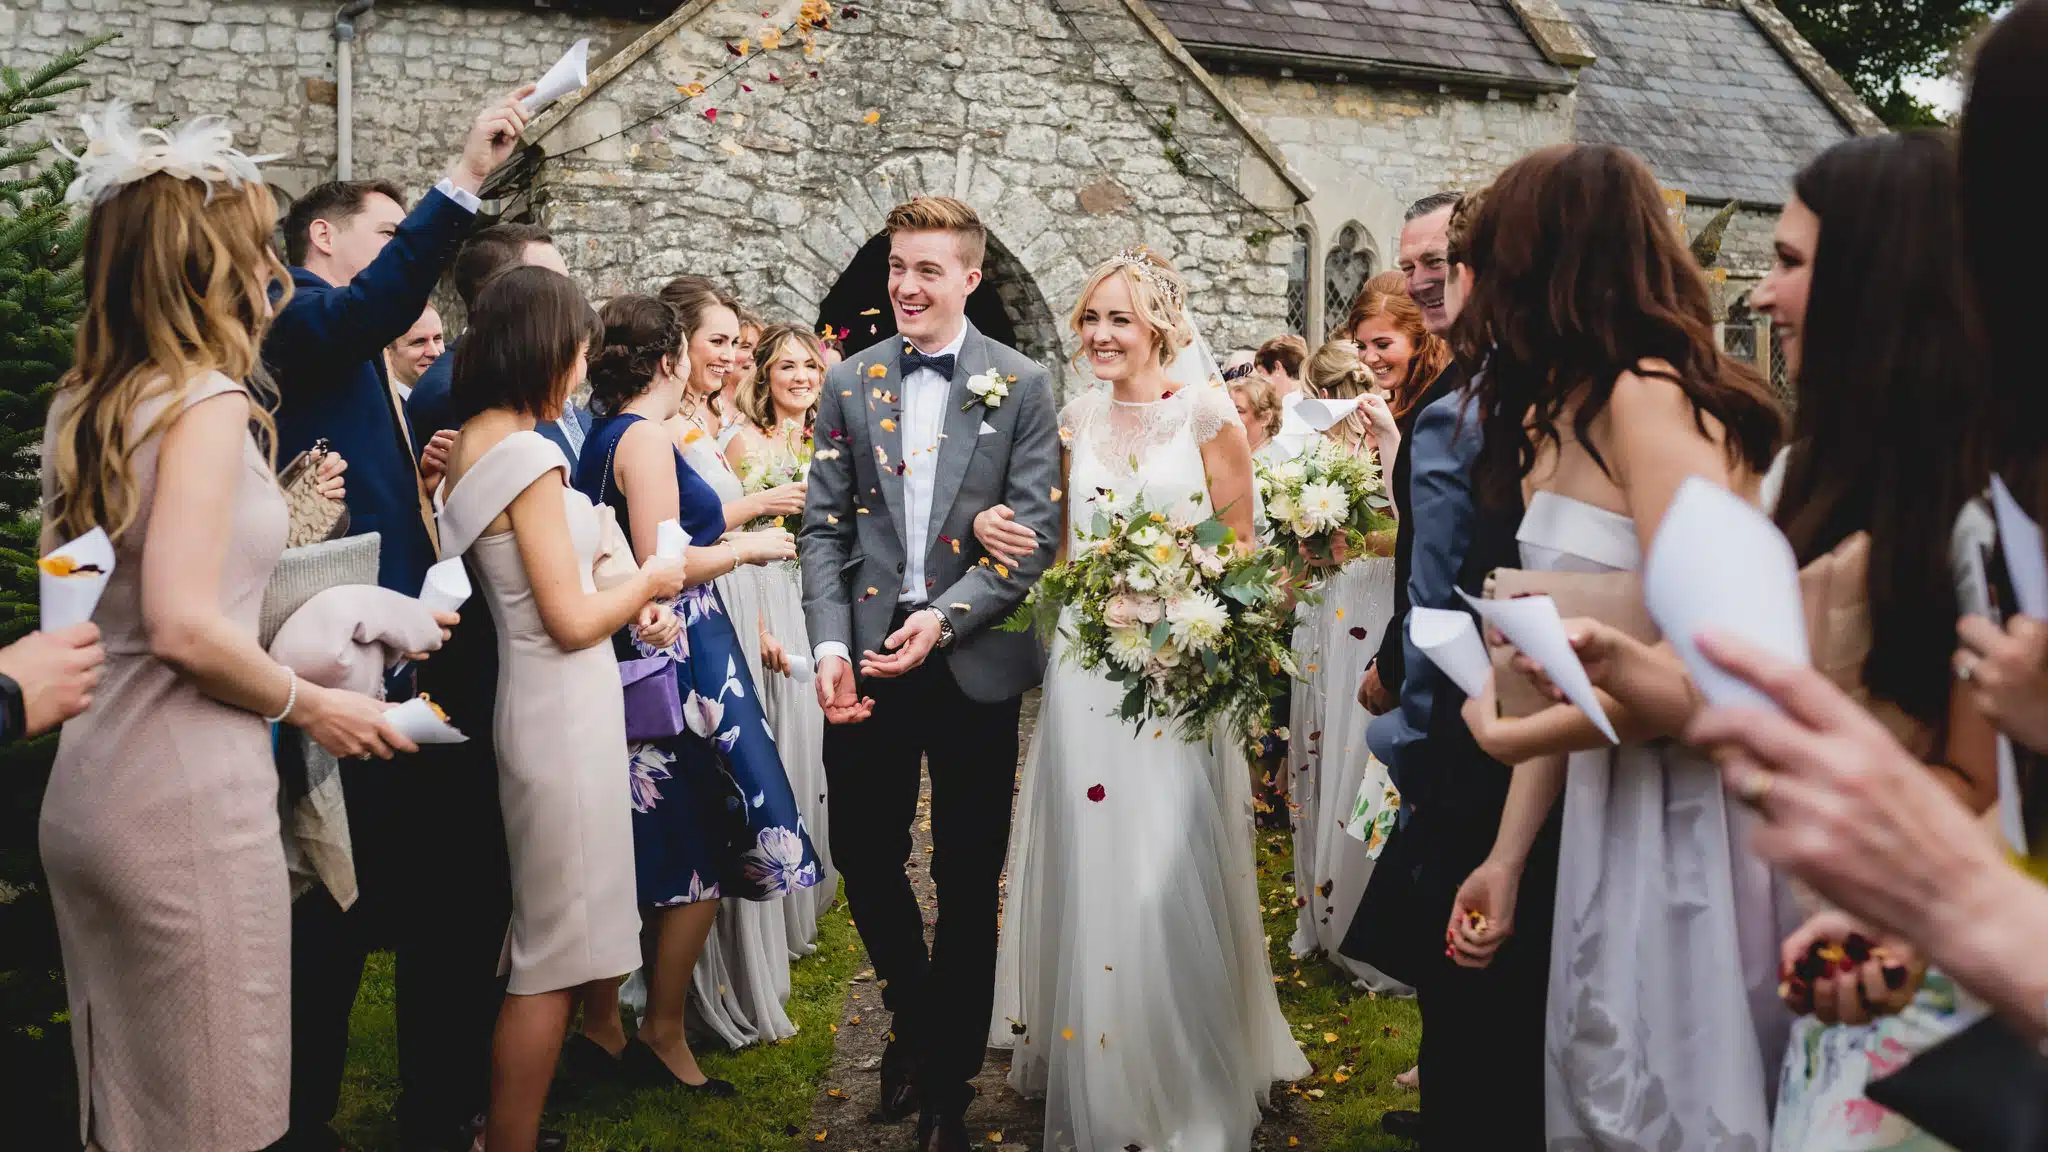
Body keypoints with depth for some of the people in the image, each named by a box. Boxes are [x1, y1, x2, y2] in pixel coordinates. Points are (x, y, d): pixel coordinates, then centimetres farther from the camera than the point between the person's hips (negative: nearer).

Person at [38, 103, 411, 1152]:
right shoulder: (206, 399, -14)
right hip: (185, 799, -8)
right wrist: (309, 704, -7)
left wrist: (272, 519, 18)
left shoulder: (83, 404, 10)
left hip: (87, 788, 8)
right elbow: (184, 626, -21)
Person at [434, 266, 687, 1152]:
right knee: (556, 949, 2)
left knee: (539, 929, 21)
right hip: (563, 717, -10)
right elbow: (571, 620, -19)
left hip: (531, 707, 10)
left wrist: (628, 606, 8)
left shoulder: (468, 444, 8)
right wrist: (647, 581, -3)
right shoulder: (527, 456, -19)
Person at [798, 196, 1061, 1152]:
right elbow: (823, 527, 4)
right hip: (867, 662, 2)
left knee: (969, 879, 8)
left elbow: (1035, 533, -6)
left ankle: (949, 1075, 27)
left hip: (972, 664, -2)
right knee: (864, 858, 10)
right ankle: (913, 1015, 38)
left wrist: (944, 616, -18)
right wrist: (829, 644, -9)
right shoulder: (848, 384, 7)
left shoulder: (1023, 386, -1)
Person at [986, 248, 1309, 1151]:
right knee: (1088, 860, 8)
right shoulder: (1077, 419, 9)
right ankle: (1094, 1069, 27)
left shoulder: (1206, 413, -4)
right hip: (1087, 660, 4)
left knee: (1170, 866, -1)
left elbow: (1239, 545, -1)